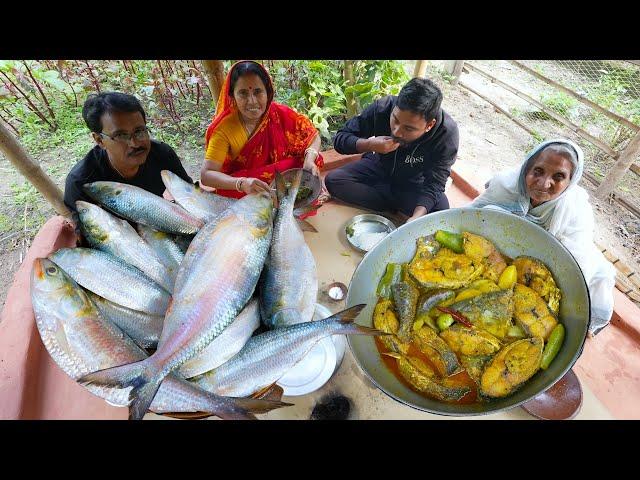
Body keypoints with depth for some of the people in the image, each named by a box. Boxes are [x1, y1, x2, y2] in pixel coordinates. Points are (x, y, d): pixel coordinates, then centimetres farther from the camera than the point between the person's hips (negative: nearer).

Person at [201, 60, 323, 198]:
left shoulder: (281, 114, -11)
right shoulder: (224, 128, -18)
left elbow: (313, 135, -2)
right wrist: (242, 183, -41)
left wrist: (309, 159, -25)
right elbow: (206, 174, -22)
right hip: (241, 194, -3)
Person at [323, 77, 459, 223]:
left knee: (441, 210, -29)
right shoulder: (381, 108, -26)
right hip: (378, 167, 3)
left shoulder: (447, 133, -29)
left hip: (414, 184, -2)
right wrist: (369, 145, -40)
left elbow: (433, 185, -28)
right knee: (333, 180, -22)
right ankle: (399, 207, -14)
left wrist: (415, 218, -47)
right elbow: (340, 139, -19)